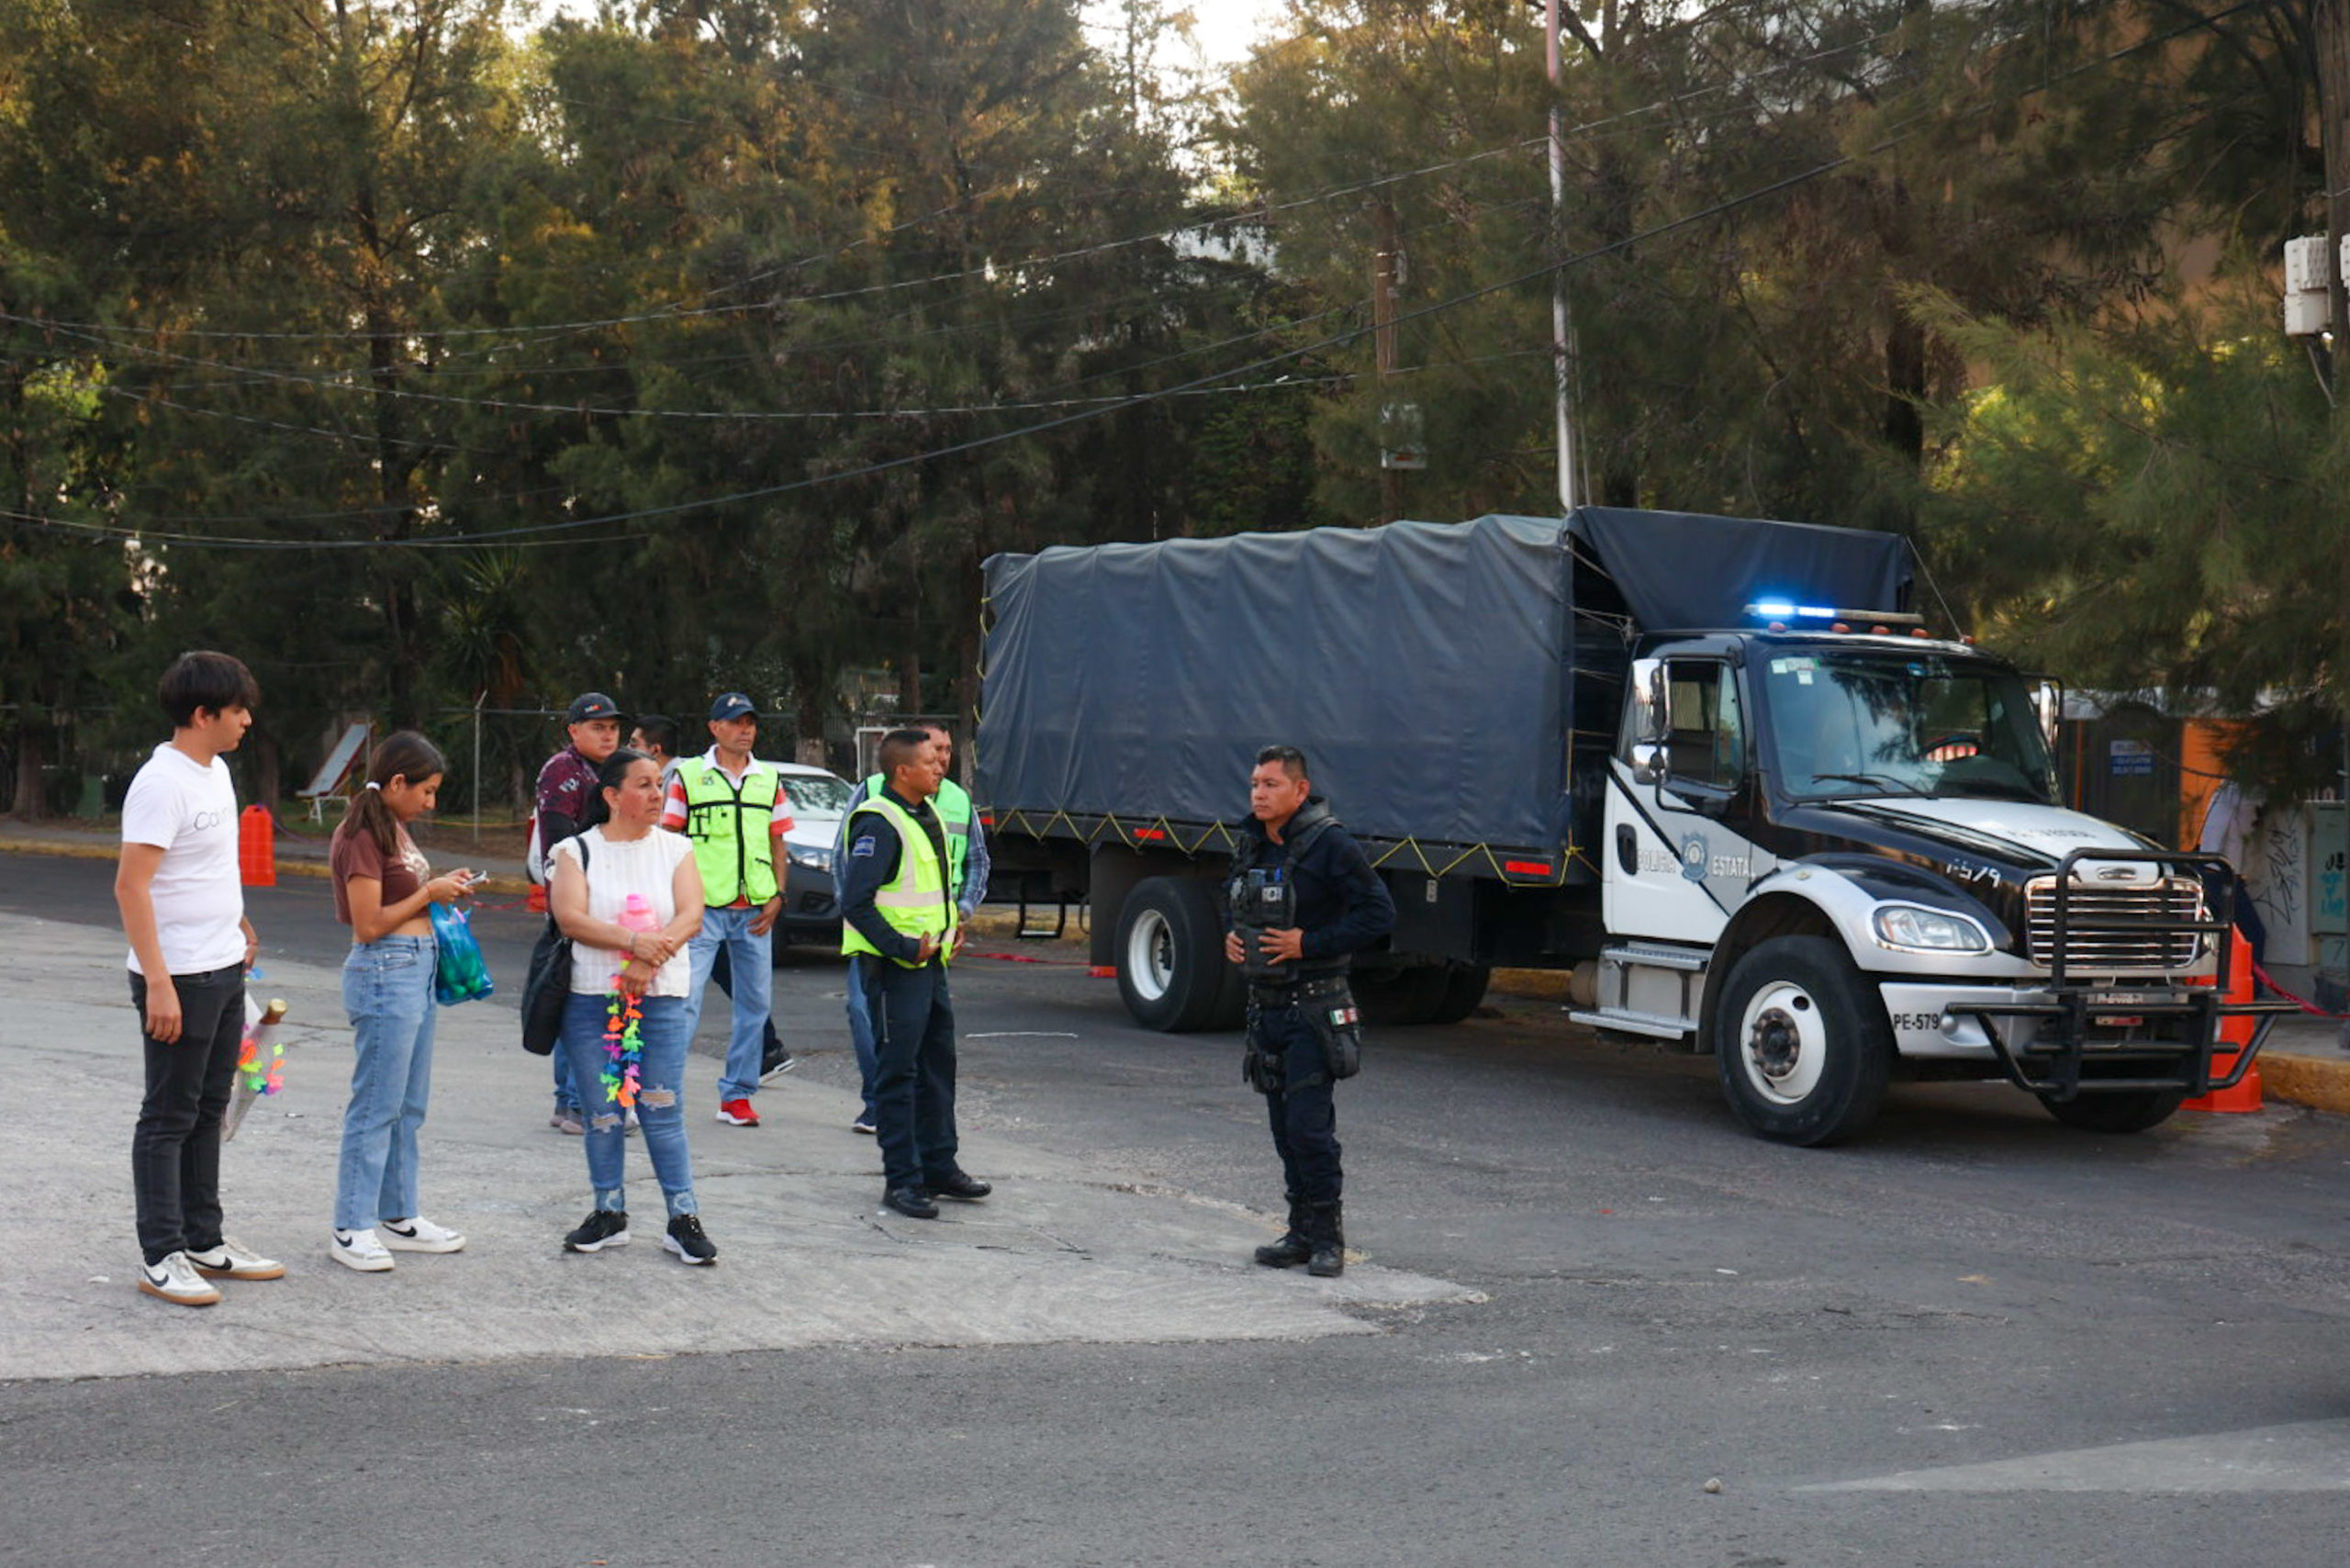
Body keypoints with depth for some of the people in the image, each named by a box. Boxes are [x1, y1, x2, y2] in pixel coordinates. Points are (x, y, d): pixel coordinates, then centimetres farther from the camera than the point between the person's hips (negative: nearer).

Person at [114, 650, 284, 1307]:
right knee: (169, 1119, -1)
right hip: (179, 980, -9)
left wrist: (240, 926, 28)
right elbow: (130, 887, -22)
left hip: (224, 971, 9)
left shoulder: (216, 772, 10)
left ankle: (205, 1242, 25)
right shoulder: (162, 784, -19)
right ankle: (160, 1257, 6)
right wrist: (159, 983, -25)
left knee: (208, 1111, 16)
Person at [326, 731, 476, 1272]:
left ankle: (397, 1216, 22)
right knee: (375, 1107, -5)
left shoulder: (395, 829, 14)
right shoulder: (362, 836, -15)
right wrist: (430, 893, -11)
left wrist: (442, 885, 7)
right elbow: (369, 924, -18)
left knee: (408, 1105, 14)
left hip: (417, 969, 10)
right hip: (384, 973, -10)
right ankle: (351, 1228, 2)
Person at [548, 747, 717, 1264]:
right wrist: (635, 941, -21)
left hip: (661, 999, 0)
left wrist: (651, 961, -18)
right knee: (603, 1113, 5)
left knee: (664, 1111, -3)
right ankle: (609, 1215, 16)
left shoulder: (675, 849, 9)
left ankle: (684, 1220, 1)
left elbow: (691, 915, -3)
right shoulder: (577, 851, 5)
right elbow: (570, 918, -9)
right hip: (591, 1001, 0)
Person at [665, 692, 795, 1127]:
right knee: (685, 998, -10)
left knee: (756, 1002, 5)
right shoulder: (688, 776, 2)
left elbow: (777, 844, 15)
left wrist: (777, 897, 3)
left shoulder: (769, 779, 13)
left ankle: (736, 1094, 14)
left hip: (755, 911, 4)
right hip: (702, 908, -4)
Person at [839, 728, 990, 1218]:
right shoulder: (879, 823, -17)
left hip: (930, 961, 9)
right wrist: (903, 949, -20)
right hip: (894, 966, -9)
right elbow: (855, 902, -22)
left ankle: (939, 1164, 27)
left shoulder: (926, 814, 13)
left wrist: (950, 927, 16)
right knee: (897, 1071, -3)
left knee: (938, 1063, 16)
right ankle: (902, 1179, 3)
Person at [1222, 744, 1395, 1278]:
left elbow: (1378, 913, -15)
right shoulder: (1251, 845, 10)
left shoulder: (1330, 846, -13)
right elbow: (1232, 900, 28)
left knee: (1309, 1124, -10)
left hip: (1314, 1007, -7)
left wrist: (1309, 944, -18)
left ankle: (1328, 1236, 0)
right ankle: (1302, 1232, 19)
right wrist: (1231, 936, 6)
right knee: (1284, 1124, 11)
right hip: (1265, 1004, 7)